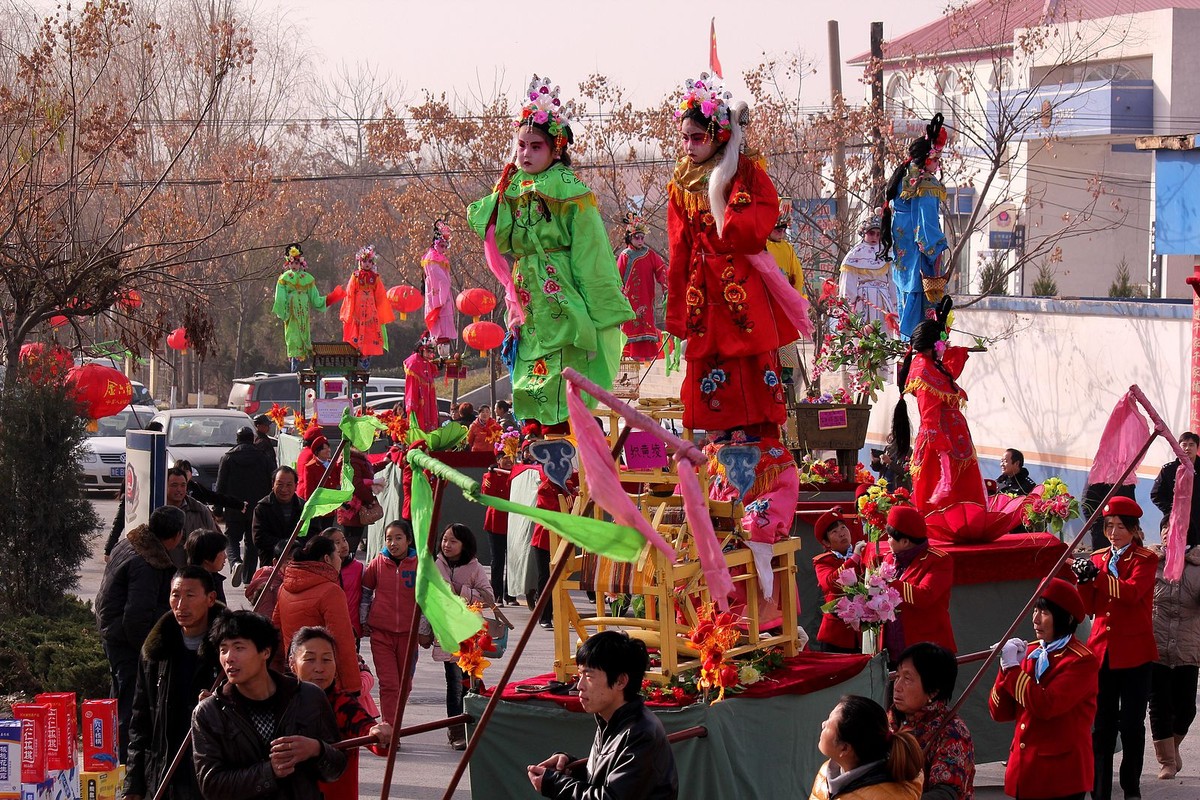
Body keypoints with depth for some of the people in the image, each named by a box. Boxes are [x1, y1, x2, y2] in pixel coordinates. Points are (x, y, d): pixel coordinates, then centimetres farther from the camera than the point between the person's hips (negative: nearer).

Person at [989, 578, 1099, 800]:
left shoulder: (1082, 662, -9)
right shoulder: (1030, 653, 10)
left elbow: (1046, 706, -23)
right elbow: (999, 713, 7)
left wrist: (1013, 667, -16)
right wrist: (1006, 668, -7)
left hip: (1061, 774, -6)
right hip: (1025, 771, 6)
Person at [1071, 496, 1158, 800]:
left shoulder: (1145, 559, -2)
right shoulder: (1097, 558, 11)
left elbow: (1132, 592, -22)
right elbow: (1090, 607, 5)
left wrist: (1098, 575, -30)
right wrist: (1084, 581, -13)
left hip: (1134, 653, -4)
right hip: (1102, 650, 4)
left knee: (1131, 724, 4)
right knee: (1101, 726, 4)